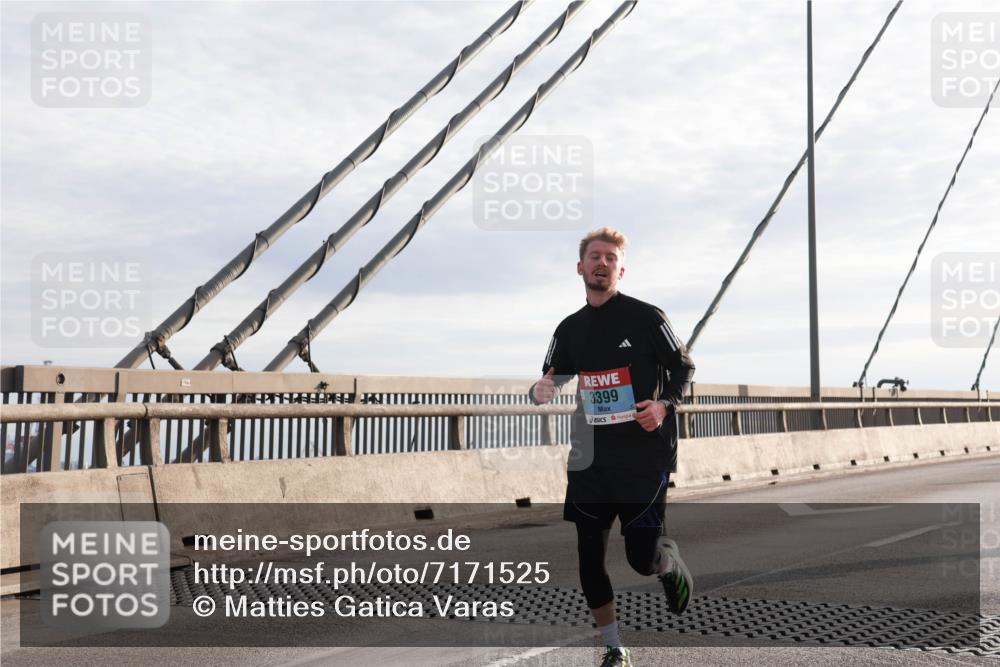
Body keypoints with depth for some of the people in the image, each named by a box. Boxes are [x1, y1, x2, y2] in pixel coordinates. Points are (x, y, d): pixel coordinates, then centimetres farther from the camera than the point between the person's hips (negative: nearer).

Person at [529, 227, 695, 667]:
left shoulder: (646, 317, -3)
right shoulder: (569, 329, 10)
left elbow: (683, 367, 3)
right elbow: (551, 384, 17)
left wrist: (664, 404, -15)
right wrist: (539, 392, -7)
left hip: (645, 459, -4)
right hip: (590, 461, 4)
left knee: (643, 557, -6)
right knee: (589, 558, 3)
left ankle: (672, 564, 34)